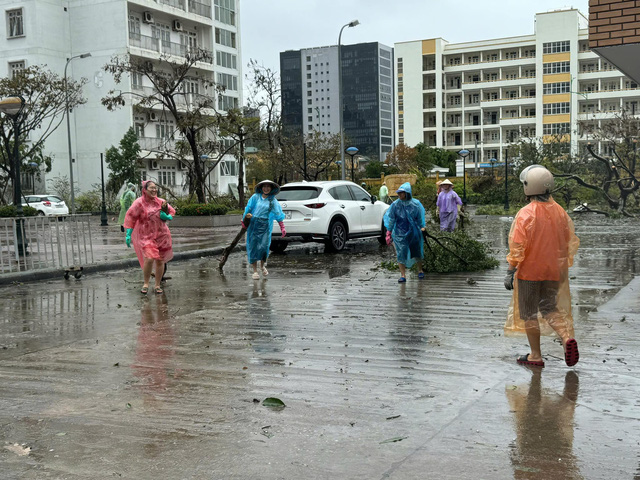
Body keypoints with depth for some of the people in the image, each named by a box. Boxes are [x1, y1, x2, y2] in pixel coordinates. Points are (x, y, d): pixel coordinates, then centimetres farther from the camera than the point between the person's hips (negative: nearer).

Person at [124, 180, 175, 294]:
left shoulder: (161, 202, 4)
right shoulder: (139, 203, -7)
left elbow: (172, 212, 16)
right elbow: (130, 217, -6)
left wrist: (167, 217, -7)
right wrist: (128, 234, -10)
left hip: (162, 235, 4)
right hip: (147, 236, -4)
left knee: (160, 260, 6)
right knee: (149, 258, -19)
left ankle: (157, 285, 21)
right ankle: (146, 284, 2)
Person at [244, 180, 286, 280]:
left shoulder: (273, 200, 7)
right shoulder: (255, 197, 5)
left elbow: (279, 215, 5)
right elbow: (248, 209, 8)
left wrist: (282, 228, -1)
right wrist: (244, 221, 6)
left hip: (265, 226, 0)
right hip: (254, 225, 0)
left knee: (264, 246, -8)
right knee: (253, 247, 0)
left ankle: (262, 266, 21)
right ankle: (255, 271, 10)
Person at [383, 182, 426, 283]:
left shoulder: (416, 204, -4)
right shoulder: (395, 204, -5)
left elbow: (420, 218, 6)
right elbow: (391, 219, 0)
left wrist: (422, 228, 6)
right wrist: (388, 234, -1)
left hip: (414, 232, 1)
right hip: (400, 233, -1)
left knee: (417, 252, 12)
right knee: (401, 254, -5)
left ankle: (420, 271, 34)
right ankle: (403, 275, 1)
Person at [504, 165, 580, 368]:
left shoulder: (526, 214, -15)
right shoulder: (560, 212, 3)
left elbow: (517, 246, -18)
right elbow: (571, 242, 10)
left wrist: (511, 271, -12)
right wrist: (564, 265, 21)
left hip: (529, 272, -5)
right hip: (554, 272, 5)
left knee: (529, 313, 8)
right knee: (550, 309, 16)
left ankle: (535, 356, 14)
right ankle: (567, 337, -10)